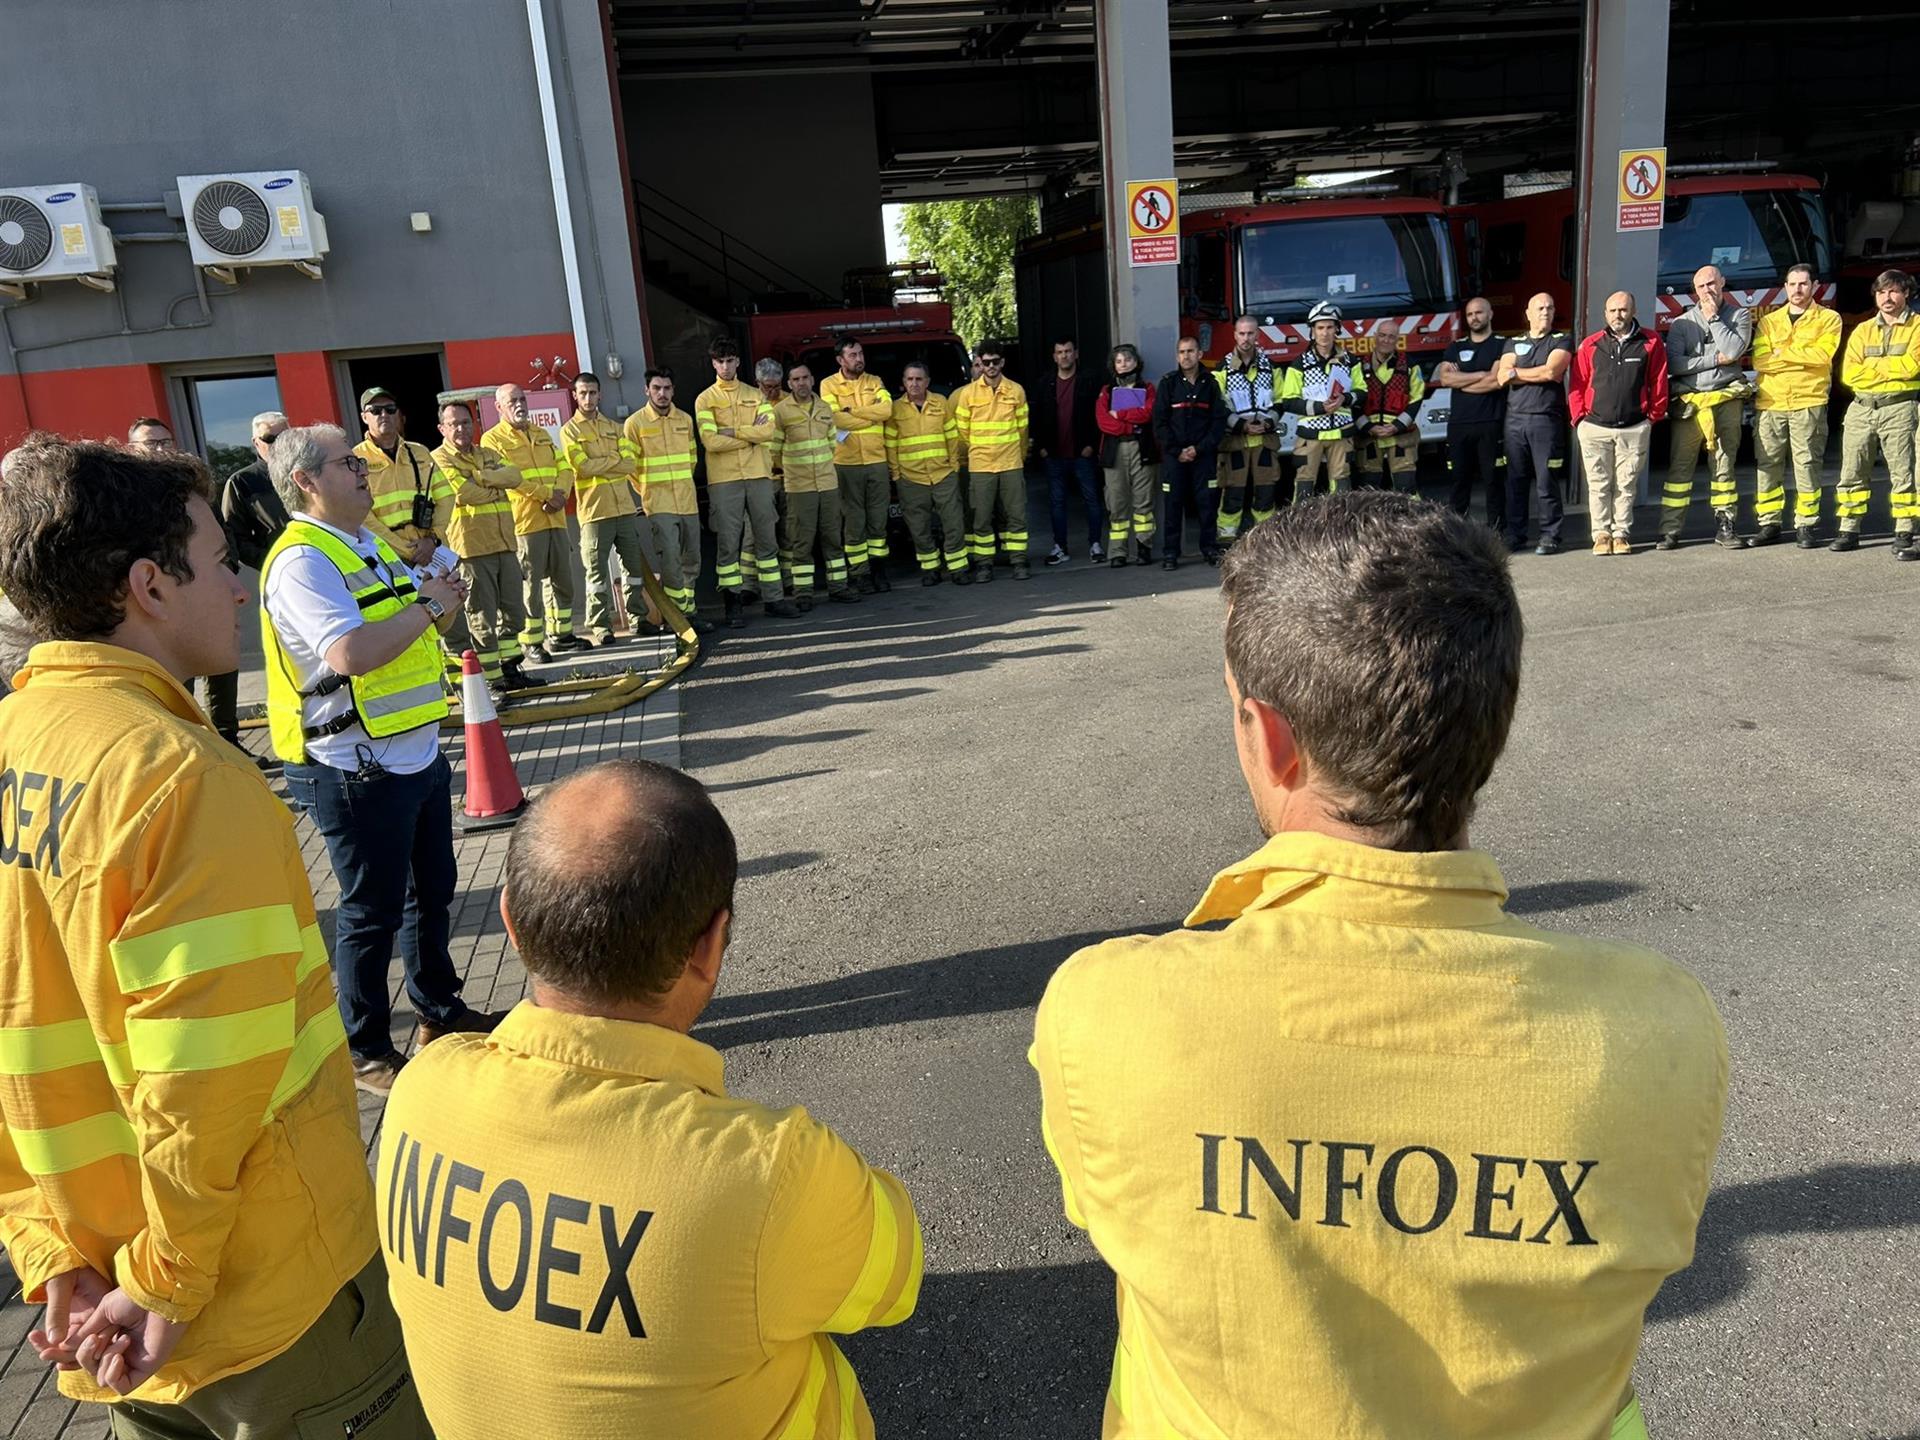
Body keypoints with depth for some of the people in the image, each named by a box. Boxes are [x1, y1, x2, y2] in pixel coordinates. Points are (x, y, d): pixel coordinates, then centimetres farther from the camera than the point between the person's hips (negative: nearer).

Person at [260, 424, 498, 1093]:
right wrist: (429, 606, -20)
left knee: (432, 891, 21)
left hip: (418, 754, 9)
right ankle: (365, 1051, 22)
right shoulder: (302, 561, -19)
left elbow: (403, 627, 23)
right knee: (372, 912, 4)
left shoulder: (369, 543, 12)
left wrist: (435, 597, 1)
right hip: (356, 770, -9)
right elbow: (352, 653, -32)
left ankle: (440, 1011, 39)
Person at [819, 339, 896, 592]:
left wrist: (852, 411, -11)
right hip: (847, 462, -3)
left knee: (878, 519, 7)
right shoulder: (829, 385, 0)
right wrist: (872, 418, -6)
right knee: (854, 521, 1)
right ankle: (861, 573, 6)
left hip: (877, 460, 3)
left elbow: (886, 408, -7)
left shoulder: (874, 382, 10)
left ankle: (878, 568, 16)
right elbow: (835, 418, -14)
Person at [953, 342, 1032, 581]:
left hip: (1011, 464, 1)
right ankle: (983, 563, 10)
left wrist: (1019, 456, 13)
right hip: (980, 465, -1)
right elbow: (962, 431, 5)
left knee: (1016, 514, 2)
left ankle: (1018, 560, 10)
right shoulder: (967, 393, 1)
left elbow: (1022, 428, 11)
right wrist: (970, 456, 8)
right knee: (982, 518, 2)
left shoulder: (1016, 391, 4)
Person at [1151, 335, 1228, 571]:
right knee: (1173, 503, -2)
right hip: (1173, 454, -1)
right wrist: (1176, 451, -8)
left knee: (1207, 501, -1)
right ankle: (1170, 554, 2)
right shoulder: (1168, 383, 3)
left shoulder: (1210, 383, 6)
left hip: (1203, 453, 1)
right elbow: (1160, 422, -1)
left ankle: (1210, 549, 8)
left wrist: (1200, 449, -8)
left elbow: (1219, 420, 3)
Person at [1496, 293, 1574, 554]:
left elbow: (1551, 371, -10)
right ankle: (1515, 535, 10)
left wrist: (1517, 372, 0)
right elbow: (1503, 377, 1)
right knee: (1515, 481, 3)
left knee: (1547, 482, -4)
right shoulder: (1513, 344, 17)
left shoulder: (1562, 340, 8)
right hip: (1515, 419, 3)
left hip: (1547, 420, -3)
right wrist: (1539, 374, -4)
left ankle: (1550, 537, 1)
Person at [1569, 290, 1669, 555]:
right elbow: (1577, 384, 6)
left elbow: (1659, 384, 6)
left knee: (1626, 484, 5)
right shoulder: (1590, 344, 5)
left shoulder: (1650, 343, 3)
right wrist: (1579, 418, 1)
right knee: (1599, 485, 3)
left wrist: (1653, 417, 4)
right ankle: (1601, 534, 10)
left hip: (1634, 429, 0)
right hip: (1595, 428, 0)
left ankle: (1621, 533, 12)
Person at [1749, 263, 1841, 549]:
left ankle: (1805, 526, 2)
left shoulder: (1828, 319, 8)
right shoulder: (1768, 321, 14)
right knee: (1767, 465, 2)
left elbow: (1822, 355, -9)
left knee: (1808, 465, -3)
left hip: (1808, 402, -2)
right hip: (1769, 403, 2)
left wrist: (1781, 352, -5)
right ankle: (1768, 524, 9)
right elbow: (1760, 361, 0)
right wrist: (1803, 358, -7)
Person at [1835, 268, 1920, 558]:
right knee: (1852, 472, 4)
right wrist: (1891, 368, -5)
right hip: (1861, 408, 4)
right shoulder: (1863, 330, 14)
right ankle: (1849, 531, 10)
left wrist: (1871, 366, -4)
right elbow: (1849, 374, 2)